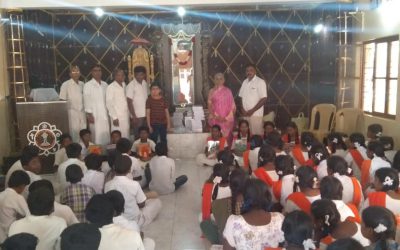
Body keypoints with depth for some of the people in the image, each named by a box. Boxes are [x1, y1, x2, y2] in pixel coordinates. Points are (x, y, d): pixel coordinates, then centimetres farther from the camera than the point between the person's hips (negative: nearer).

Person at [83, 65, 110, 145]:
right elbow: (87, 100, -5)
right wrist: (89, 114, -10)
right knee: (97, 136, -7)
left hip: (104, 114, 4)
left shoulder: (105, 85, 12)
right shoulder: (88, 85, -1)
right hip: (94, 115, -4)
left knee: (106, 135, 3)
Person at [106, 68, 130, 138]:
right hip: (117, 117, -6)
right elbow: (109, 104, -10)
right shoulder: (111, 87, -8)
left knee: (126, 136, 8)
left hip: (126, 116, 6)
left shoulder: (124, 85, 12)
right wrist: (114, 117, -13)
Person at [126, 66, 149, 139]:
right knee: (138, 137, 1)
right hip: (137, 116, -5)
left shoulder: (145, 84, 8)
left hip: (146, 115, 5)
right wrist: (134, 116, -14)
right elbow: (129, 103, -11)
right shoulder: (131, 85, -9)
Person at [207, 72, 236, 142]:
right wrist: (215, 116, -11)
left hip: (227, 120, 0)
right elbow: (209, 105, 2)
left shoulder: (228, 91, 5)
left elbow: (232, 105, 3)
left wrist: (227, 117, -7)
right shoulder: (212, 91, 5)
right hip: (215, 119, 0)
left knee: (227, 136, -2)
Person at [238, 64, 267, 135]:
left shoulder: (260, 82, -5)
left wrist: (252, 110, -13)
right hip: (245, 114, 5)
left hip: (256, 114, -5)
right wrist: (242, 109, -2)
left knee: (257, 134, -6)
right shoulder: (244, 82, 13)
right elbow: (241, 97, 15)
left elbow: (264, 99, -10)